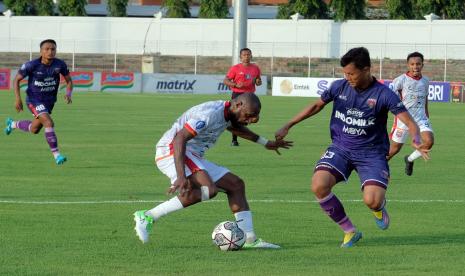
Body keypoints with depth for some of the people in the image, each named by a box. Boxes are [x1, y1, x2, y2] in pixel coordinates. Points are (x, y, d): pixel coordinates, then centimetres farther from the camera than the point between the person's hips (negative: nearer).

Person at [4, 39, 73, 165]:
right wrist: (18, 99, -16)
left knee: (34, 130, 20)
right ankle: (56, 155, -19)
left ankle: (13, 124, 51)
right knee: (49, 123, -26)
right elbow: (17, 79, -8)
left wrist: (68, 94, -19)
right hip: (34, 100, -5)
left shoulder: (60, 64, -13)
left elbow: (69, 80, 2)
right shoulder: (32, 65, -21)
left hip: (49, 101, 5)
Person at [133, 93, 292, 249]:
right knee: (209, 189, -32)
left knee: (235, 185, 8)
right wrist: (181, 177, -41)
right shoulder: (211, 114, -22)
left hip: (194, 158, 11)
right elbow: (179, 138, -31)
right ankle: (148, 216, -29)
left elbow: (235, 127, 38)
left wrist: (265, 143, 47)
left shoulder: (226, 114, 11)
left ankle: (249, 239, 8)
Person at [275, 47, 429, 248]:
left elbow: (409, 122, -17)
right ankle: (350, 231, -4)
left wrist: (416, 140, -39)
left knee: (372, 201, -24)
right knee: (319, 185, -24)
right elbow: (317, 106, 14)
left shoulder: (383, 94, -13)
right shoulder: (339, 87, -2)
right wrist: (287, 126, 13)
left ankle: (379, 207, 20)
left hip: (371, 153, -3)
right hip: (340, 149, 3)